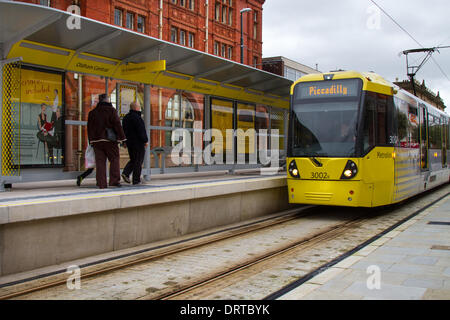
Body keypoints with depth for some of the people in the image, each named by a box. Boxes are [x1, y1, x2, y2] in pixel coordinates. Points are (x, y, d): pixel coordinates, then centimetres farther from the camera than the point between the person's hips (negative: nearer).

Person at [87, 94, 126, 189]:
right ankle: (114, 180, -4)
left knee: (100, 161, 4)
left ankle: (101, 183, 1)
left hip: (96, 141, 4)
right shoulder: (111, 110, -3)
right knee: (114, 159, 5)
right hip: (110, 140, -4)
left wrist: (91, 141, 19)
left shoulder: (92, 112, 13)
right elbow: (117, 125, -7)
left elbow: (90, 128, 15)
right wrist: (121, 138, -4)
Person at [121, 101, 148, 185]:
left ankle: (125, 173, -1)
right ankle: (136, 180, 1)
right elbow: (141, 131, -18)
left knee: (133, 160, 19)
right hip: (138, 143, -8)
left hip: (129, 142, 8)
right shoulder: (137, 117, -16)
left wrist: (125, 141, 22)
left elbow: (124, 130, 18)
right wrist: (145, 141, -10)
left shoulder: (126, 117, 12)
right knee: (138, 161, -1)